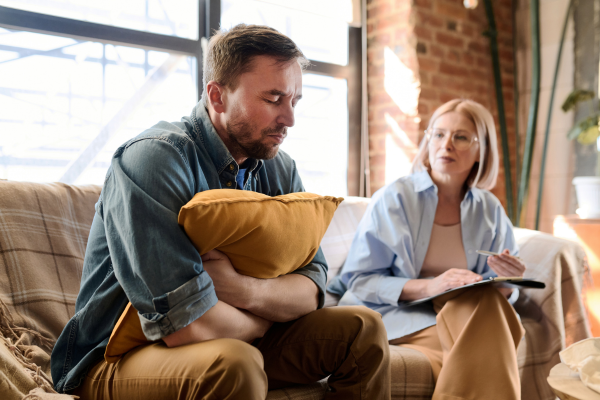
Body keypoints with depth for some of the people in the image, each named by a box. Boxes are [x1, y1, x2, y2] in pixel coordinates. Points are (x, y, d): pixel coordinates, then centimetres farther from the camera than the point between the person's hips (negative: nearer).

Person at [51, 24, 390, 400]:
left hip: (233, 338, 7)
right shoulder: (153, 158, -24)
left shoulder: (280, 170, 0)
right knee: (235, 365, -37)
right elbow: (187, 325, -31)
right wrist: (266, 316, -11)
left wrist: (247, 290, -27)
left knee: (363, 329, -2)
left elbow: (312, 287, -6)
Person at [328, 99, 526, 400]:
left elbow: (495, 292, 12)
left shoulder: (490, 210, 9)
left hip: (465, 314, 4)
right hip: (397, 316, -4)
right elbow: (358, 281, -9)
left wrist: (506, 281, -13)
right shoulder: (393, 199, -5)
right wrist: (427, 287, -22)